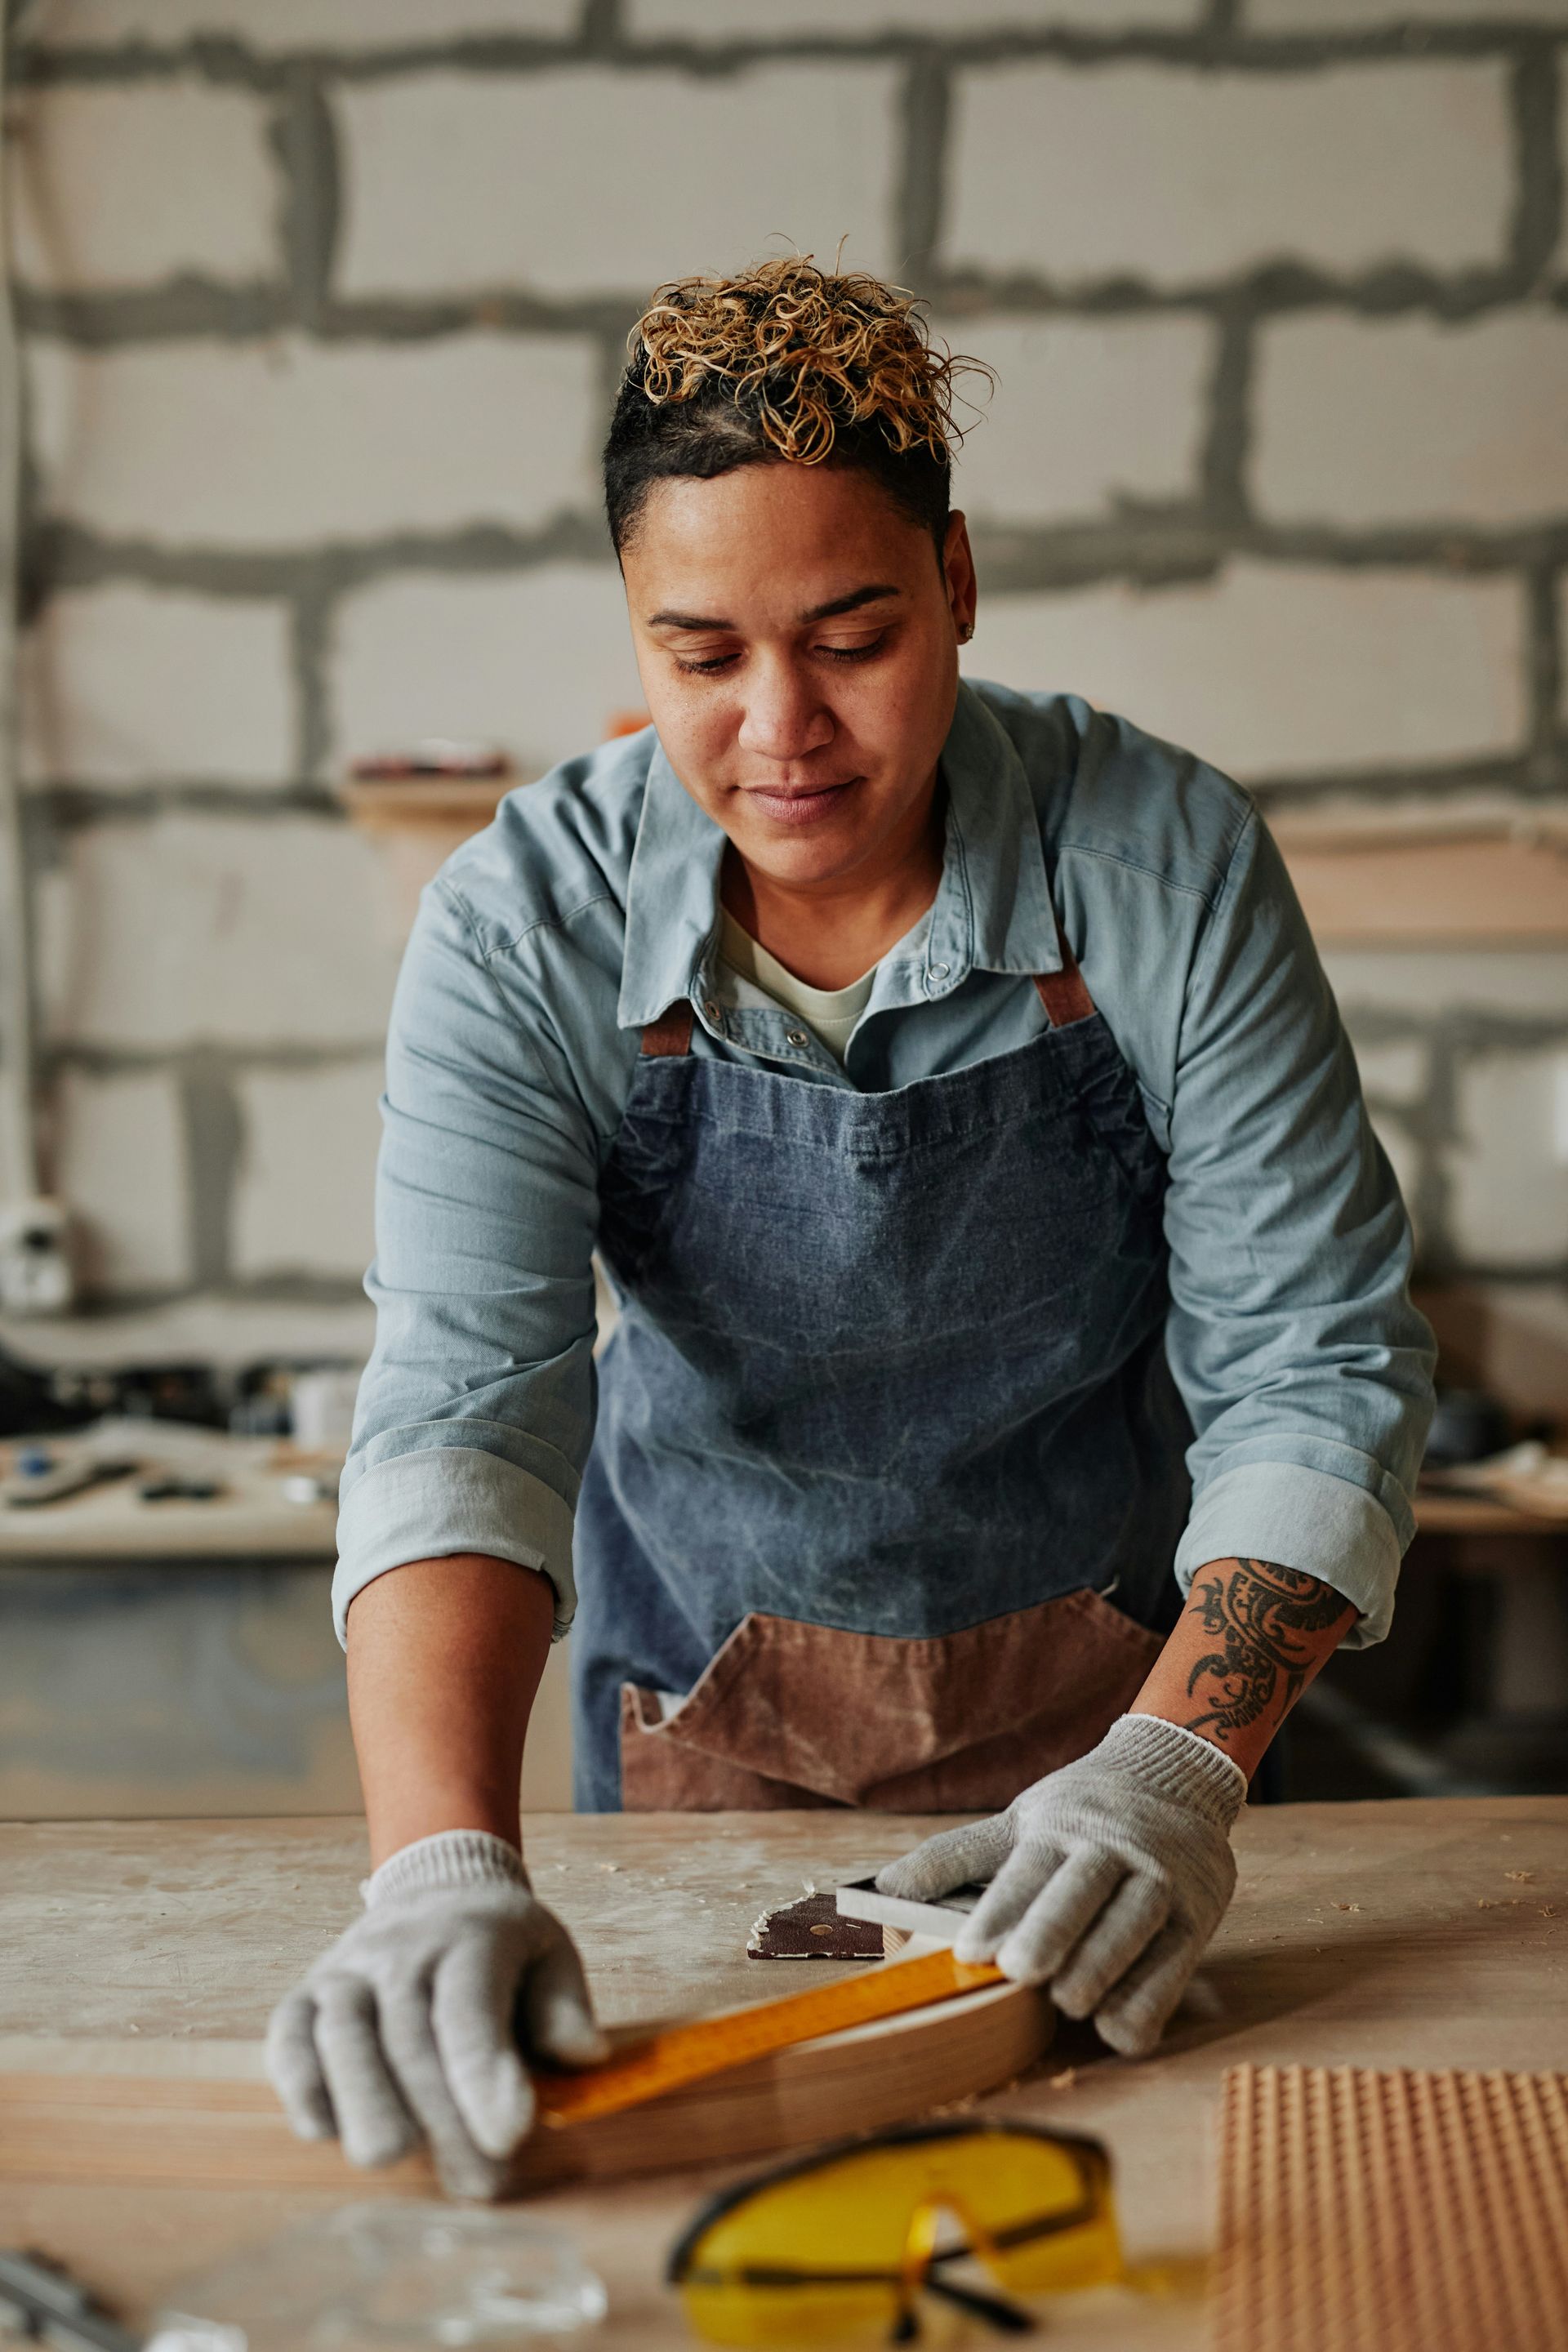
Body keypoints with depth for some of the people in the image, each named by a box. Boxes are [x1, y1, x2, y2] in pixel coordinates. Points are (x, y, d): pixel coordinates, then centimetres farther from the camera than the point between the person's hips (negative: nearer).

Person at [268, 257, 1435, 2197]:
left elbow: (1317, 1369, -20)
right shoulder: (523, 928, -21)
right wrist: (443, 1866, -48)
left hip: (1105, 1662, 0)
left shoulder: (1166, 866, -21)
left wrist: (1178, 1767, -36)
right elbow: (463, 1402, -31)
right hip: (709, 1691, 0)